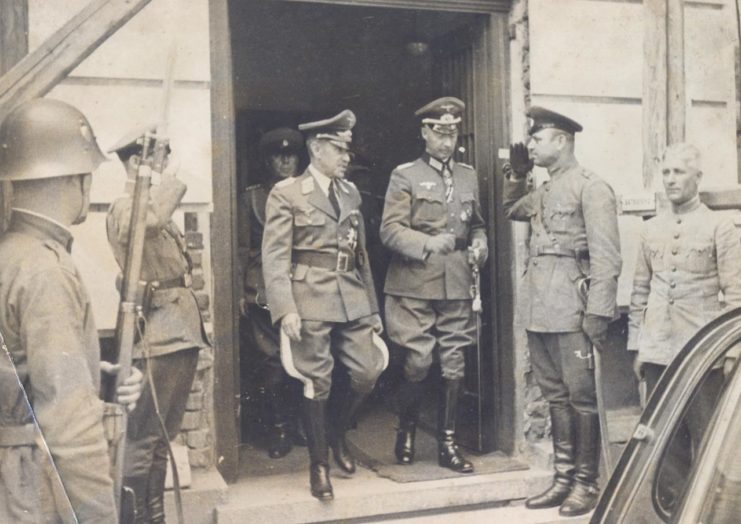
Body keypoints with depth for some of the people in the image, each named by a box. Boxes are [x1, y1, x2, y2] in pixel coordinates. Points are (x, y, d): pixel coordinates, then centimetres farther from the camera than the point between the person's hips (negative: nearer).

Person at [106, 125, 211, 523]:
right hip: (158, 336, -9)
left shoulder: (157, 209, 20)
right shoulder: (124, 208, -9)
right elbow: (151, 220, -35)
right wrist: (168, 180, -18)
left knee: (164, 434, 15)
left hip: (182, 331, 9)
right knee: (143, 436, -3)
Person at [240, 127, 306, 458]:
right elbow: (243, 245, 8)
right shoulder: (252, 197, 10)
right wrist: (240, 292, 1)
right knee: (271, 363, -2)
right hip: (263, 291, -1)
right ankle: (278, 428, 11)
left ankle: (297, 422, 17)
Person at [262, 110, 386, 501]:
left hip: (352, 299, 5)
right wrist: (285, 310, -19)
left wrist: (372, 307, 15)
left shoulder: (351, 193, 14)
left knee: (369, 372, 2)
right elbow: (275, 258, -9)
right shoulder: (286, 194, -3)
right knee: (317, 384, 2)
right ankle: (319, 464, 19)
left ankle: (338, 435, 29)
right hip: (311, 299, -5)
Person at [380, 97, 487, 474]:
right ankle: (406, 432, 20)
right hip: (415, 286, -4)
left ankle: (448, 443, 16)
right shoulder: (405, 176, 1)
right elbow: (390, 230, -8)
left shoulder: (468, 177, 15)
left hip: (457, 287, 4)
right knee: (418, 363, -3)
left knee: (454, 366, 5)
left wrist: (479, 245, 3)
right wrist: (429, 245, -22)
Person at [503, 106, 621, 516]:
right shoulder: (543, 192, 17)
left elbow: (606, 256, -14)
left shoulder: (591, 187, -7)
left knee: (582, 397, 0)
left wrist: (598, 313, -19)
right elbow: (511, 211, 38)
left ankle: (587, 483, 10)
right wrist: (517, 175, 22)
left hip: (571, 311, -8)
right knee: (556, 397, 12)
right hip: (539, 310, 8)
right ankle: (563, 479, 21)